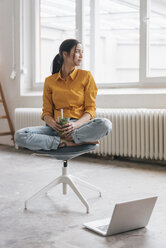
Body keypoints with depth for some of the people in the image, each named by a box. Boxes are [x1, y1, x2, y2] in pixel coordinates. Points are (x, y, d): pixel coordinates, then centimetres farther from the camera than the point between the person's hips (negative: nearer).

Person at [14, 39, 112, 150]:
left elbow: (91, 109, 2)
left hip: (80, 125, -1)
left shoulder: (86, 76, 7)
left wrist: (76, 124, -18)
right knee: (19, 135, -23)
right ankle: (68, 143, -26)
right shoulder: (50, 81, 12)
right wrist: (53, 123, -15)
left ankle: (63, 140, -25)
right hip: (57, 128, 2)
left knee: (105, 124, -34)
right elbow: (46, 112, 10)